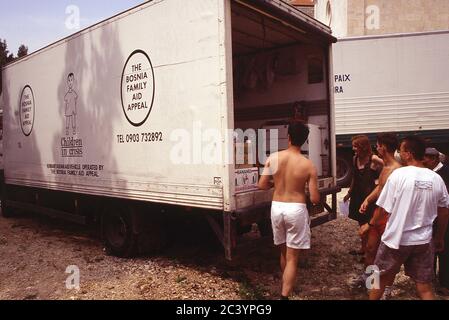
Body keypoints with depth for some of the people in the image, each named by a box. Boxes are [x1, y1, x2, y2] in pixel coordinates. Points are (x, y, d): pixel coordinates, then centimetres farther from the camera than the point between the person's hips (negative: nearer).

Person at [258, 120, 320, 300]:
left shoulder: (273, 158, -5)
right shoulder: (308, 166, -10)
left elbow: (262, 185, -1)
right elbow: (315, 199, -10)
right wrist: (315, 193, 13)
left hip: (277, 207, 4)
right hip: (296, 210, -4)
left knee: (283, 252, 23)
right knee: (292, 258, 5)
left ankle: (287, 286, 43)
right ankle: (285, 295, 3)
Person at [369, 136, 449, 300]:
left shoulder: (398, 174, -14)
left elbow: (385, 210, -12)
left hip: (396, 239, -3)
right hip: (424, 240, 4)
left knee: (380, 279, 17)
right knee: (425, 288, 13)